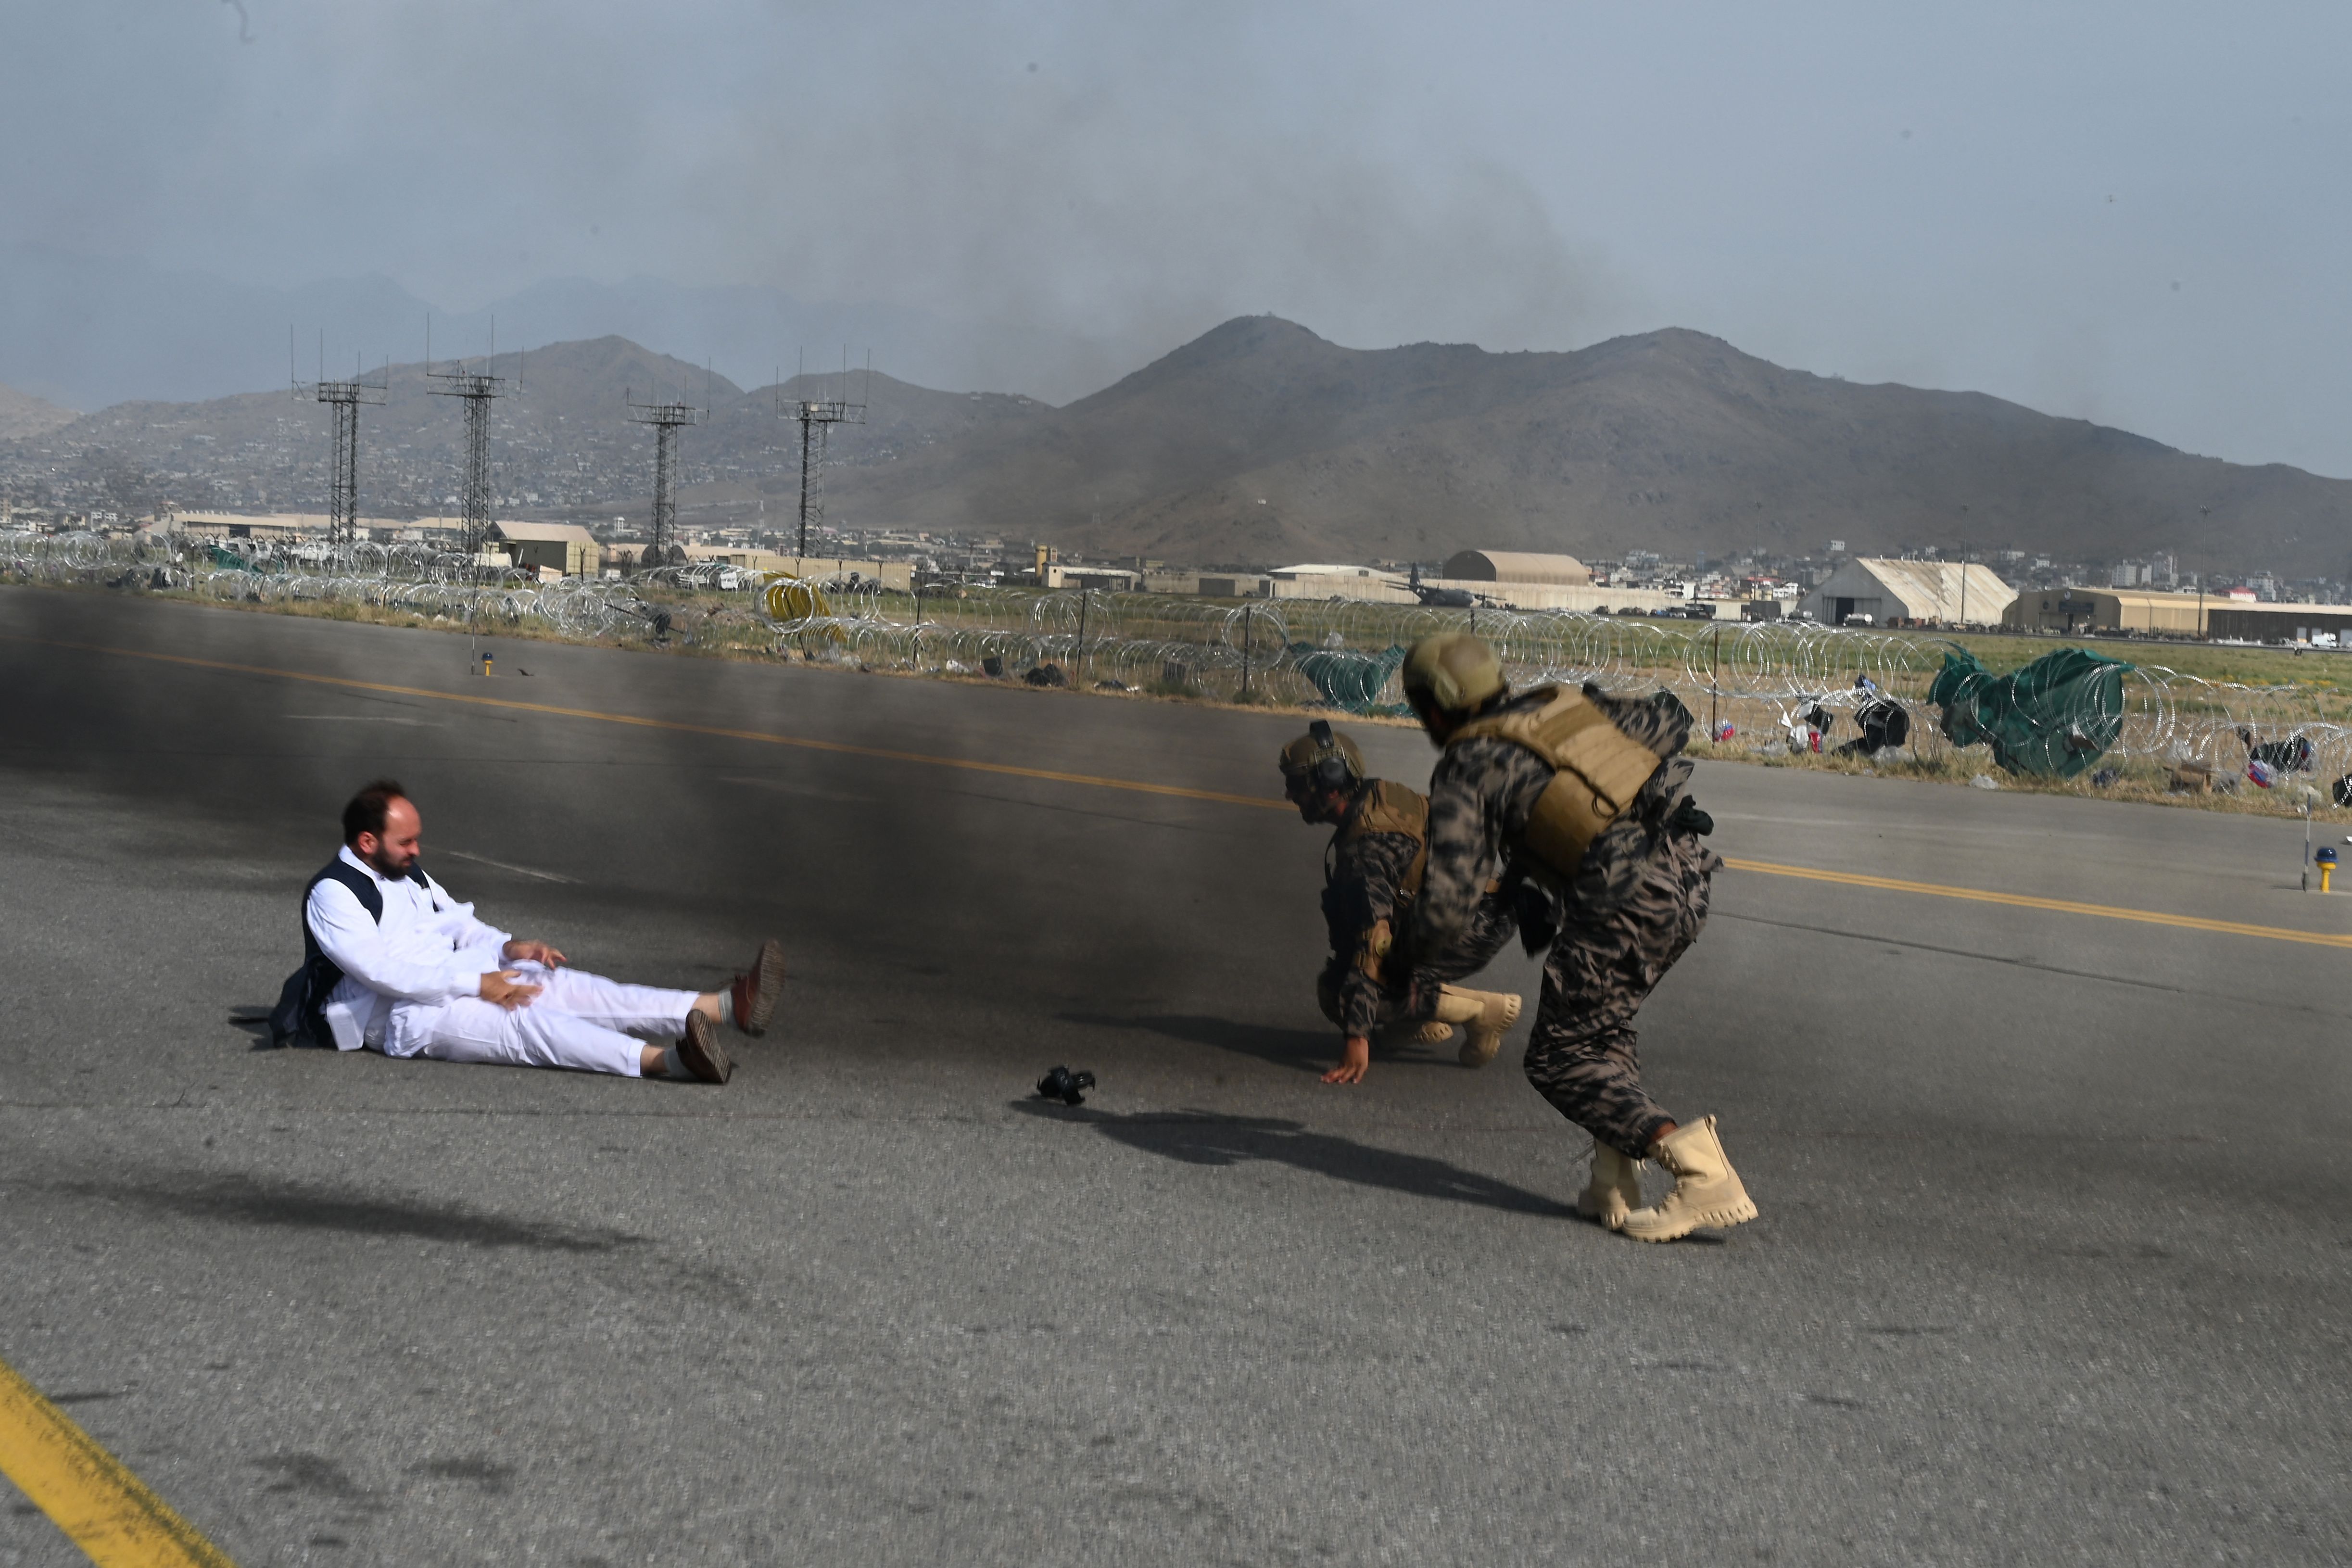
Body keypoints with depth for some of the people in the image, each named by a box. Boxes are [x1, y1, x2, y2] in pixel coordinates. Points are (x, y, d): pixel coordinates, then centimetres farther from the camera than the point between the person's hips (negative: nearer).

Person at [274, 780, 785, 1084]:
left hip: (458, 982, 9)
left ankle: (727, 1007, -27)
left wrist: (509, 948, 4)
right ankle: (664, 1060, -56)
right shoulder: (332, 895, -10)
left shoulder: (409, 875, 19)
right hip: (403, 1017, -9)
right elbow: (382, 970, -21)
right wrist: (477, 984, -21)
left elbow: (462, 925, 27)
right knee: (524, 1022, -32)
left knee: (568, 987, -12)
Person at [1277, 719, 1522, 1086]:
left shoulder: (1365, 847, -22)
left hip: (1475, 929, -10)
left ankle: (1483, 1011, -12)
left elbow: (1373, 938, -28)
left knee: (1337, 992, -16)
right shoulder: (1378, 793, 6)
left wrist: (1357, 1036, -29)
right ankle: (1431, 1014, 14)